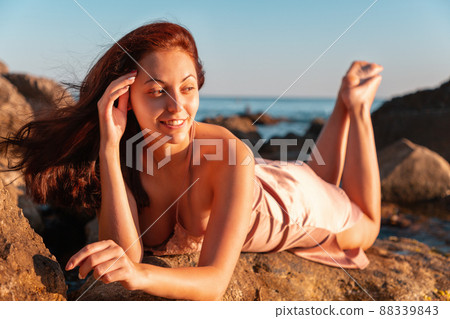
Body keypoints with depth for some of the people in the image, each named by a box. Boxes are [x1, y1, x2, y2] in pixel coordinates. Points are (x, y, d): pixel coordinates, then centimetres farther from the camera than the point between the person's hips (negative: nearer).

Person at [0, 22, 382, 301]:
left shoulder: (229, 155, -43)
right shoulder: (123, 155, -31)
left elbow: (215, 281, -43)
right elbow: (128, 254, -38)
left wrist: (138, 273, -62)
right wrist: (108, 148, -46)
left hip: (290, 206, -3)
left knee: (362, 232, 31)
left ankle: (353, 105, 37)